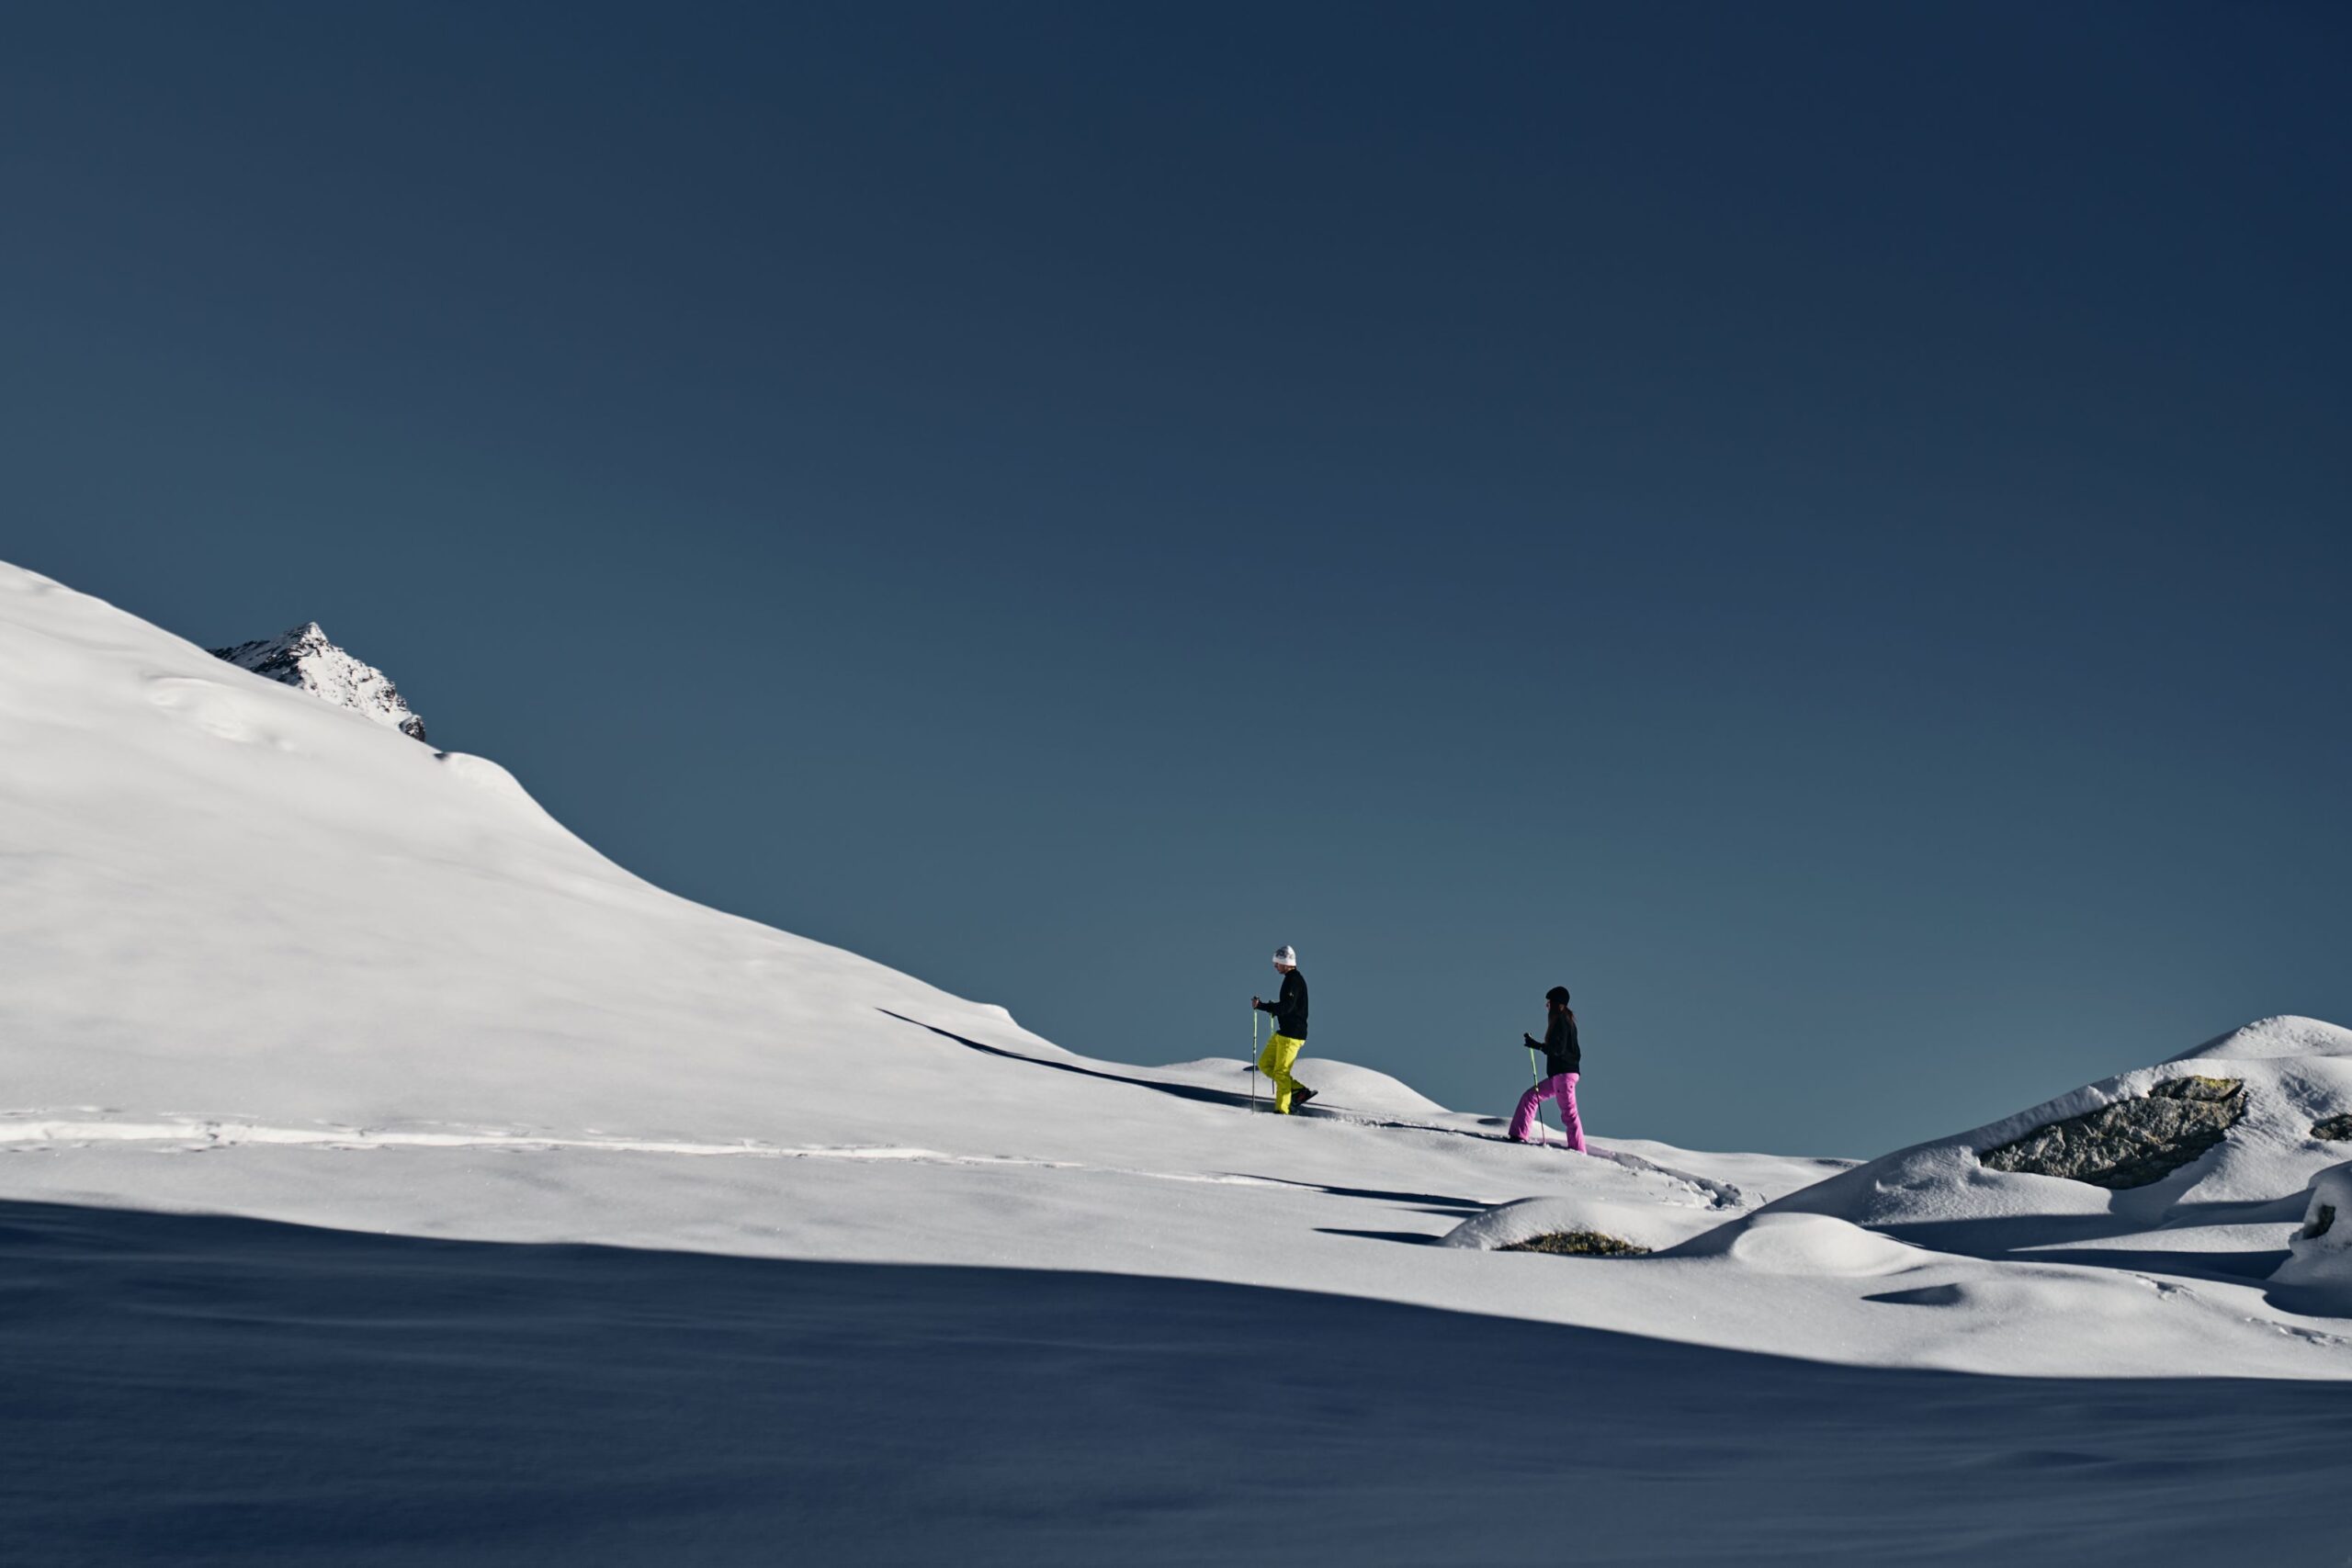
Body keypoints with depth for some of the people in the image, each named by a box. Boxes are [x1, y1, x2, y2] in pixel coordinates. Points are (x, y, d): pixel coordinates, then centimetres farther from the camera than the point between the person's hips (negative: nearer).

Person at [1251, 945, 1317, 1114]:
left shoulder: (1294, 980, -16)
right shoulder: (1291, 978, 15)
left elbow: (1286, 1007, -26)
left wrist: (1261, 1005, -25)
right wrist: (1264, 1005, 15)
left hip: (1292, 1034, -10)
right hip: (1283, 1032, 10)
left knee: (1281, 1072, -6)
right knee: (1264, 1064, 11)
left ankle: (1283, 1110, -1)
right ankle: (1299, 1090, 12)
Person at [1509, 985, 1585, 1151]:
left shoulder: (1561, 1021, -10)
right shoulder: (1567, 1021, 18)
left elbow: (1558, 1049, -20)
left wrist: (1537, 1045, -21)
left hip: (1564, 1074, -10)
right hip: (1559, 1075, 10)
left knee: (1568, 1112, -11)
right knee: (1530, 1097, 10)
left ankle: (1578, 1151, -12)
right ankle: (1518, 1136, 7)